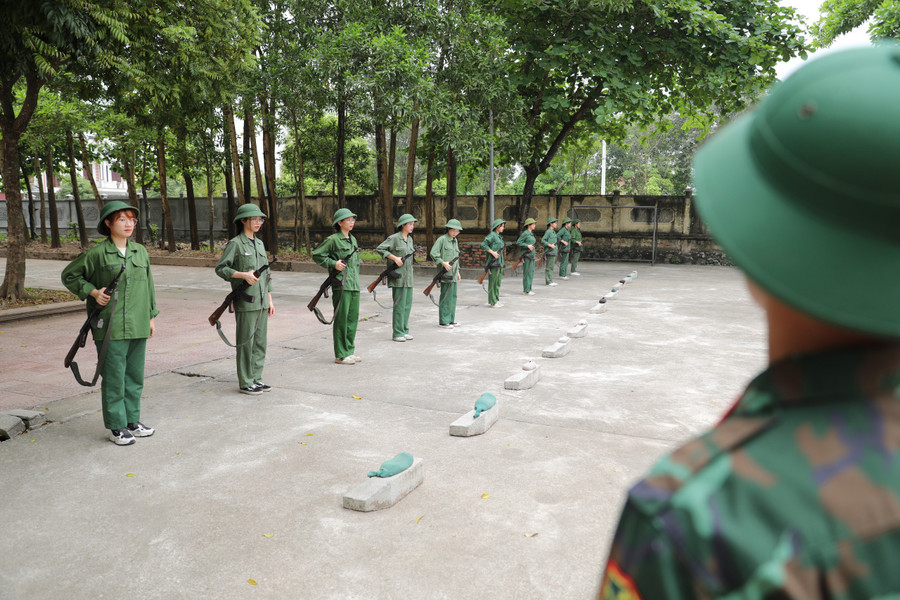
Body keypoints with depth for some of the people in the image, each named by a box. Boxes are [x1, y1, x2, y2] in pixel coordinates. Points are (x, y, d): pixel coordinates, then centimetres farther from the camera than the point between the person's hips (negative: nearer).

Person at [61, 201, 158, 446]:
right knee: (114, 378, 1)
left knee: (135, 376, 13)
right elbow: (69, 275, 4)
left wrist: (152, 316, 16)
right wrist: (92, 292, -9)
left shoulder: (141, 252, 10)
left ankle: (132, 421, 26)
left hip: (138, 327, 5)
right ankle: (116, 427, 12)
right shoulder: (96, 253, -6)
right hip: (111, 327, -5)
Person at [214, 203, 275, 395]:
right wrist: (244, 275, -21)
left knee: (260, 341, 11)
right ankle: (245, 383, 8)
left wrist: (269, 300, 15)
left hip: (261, 301, 7)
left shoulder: (260, 244, 14)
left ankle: (256, 378, 21)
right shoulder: (235, 244, -6)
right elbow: (220, 268, -9)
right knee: (246, 342, -1)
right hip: (245, 302, -7)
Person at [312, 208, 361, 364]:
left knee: (353, 318, 11)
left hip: (354, 284, 8)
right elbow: (317, 255, -6)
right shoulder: (333, 239, -7)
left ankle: (349, 351, 21)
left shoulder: (353, 239, 15)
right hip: (341, 284, -8)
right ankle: (341, 355, 4)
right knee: (342, 319, -3)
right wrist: (333, 264, -13)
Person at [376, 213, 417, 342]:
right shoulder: (394, 238, -8)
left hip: (408, 278, 8)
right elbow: (379, 249, -11)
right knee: (399, 305, -5)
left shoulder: (410, 239, 15)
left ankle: (405, 331, 19)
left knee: (407, 304, 10)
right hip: (398, 277, -8)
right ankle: (398, 333, 1)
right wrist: (395, 258, -16)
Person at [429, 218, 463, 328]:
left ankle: (451, 320, 20)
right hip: (445, 273, -8)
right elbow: (433, 253, -13)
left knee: (453, 296, 11)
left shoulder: (455, 241, 17)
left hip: (453, 273, 8)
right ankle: (443, 321, -1)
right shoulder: (442, 239, -7)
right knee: (446, 297, -7)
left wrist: (458, 272, 21)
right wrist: (443, 263, -20)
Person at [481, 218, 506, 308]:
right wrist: (492, 252, -21)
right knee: (493, 282, -3)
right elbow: (483, 245, -18)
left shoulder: (499, 236, 17)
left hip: (499, 262, 9)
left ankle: (496, 299, 22)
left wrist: (502, 263, 15)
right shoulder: (492, 235, -10)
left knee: (498, 282, 13)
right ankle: (493, 302, 1)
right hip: (493, 262, -9)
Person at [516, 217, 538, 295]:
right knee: (527, 272, -6)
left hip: (531, 255, 9)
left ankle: (527, 289, 15)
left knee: (531, 272, 9)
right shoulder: (525, 233, -11)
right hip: (526, 255, -9)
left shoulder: (531, 233, 15)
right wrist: (527, 246, -18)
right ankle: (526, 290, -3)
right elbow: (518, 242, -13)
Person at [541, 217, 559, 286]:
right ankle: (548, 281, -2)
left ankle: (550, 281, 17)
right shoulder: (548, 231, -12)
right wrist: (550, 245, -21)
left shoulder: (553, 232, 16)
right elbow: (542, 241, -17)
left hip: (553, 252, 9)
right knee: (548, 267, -5)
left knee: (551, 267, 12)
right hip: (549, 252, -9)